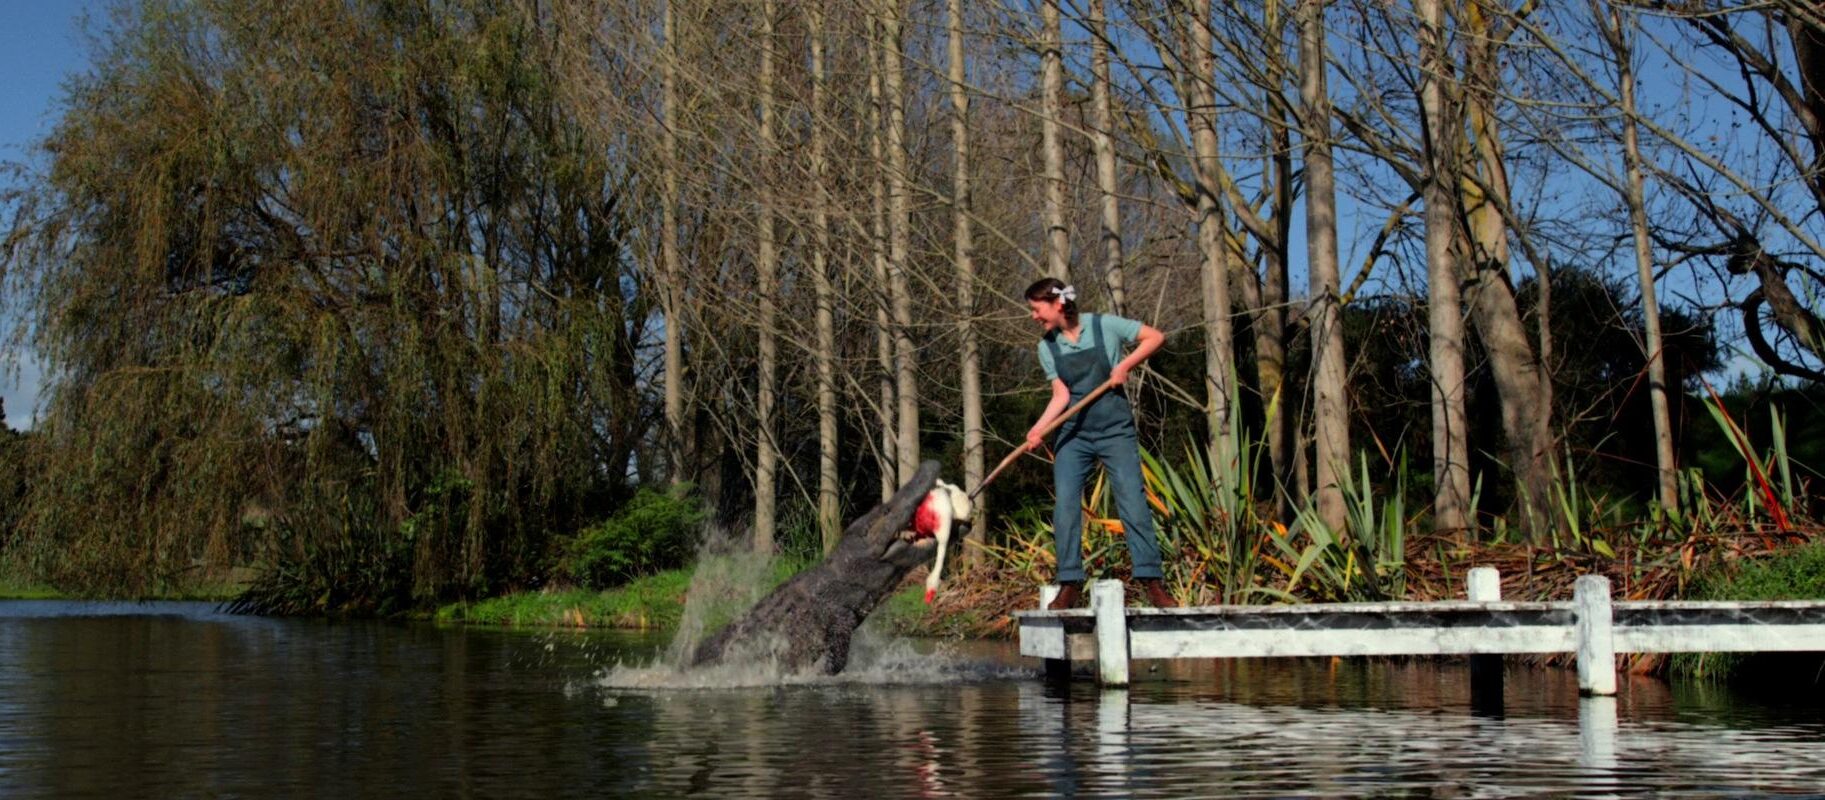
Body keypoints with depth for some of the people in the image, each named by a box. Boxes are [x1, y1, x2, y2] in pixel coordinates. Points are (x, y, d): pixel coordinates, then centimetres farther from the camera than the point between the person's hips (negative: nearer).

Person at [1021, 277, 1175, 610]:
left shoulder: (1105, 326, -6)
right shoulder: (1047, 347, 3)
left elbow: (1156, 337, 0)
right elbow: (1061, 396, -3)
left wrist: (1125, 365, -11)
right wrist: (1038, 429, -18)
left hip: (1115, 430, -3)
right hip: (1073, 433, 3)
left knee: (1133, 501, -7)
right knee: (1065, 505, -6)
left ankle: (1152, 582, -3)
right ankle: (1070, 585, 0)